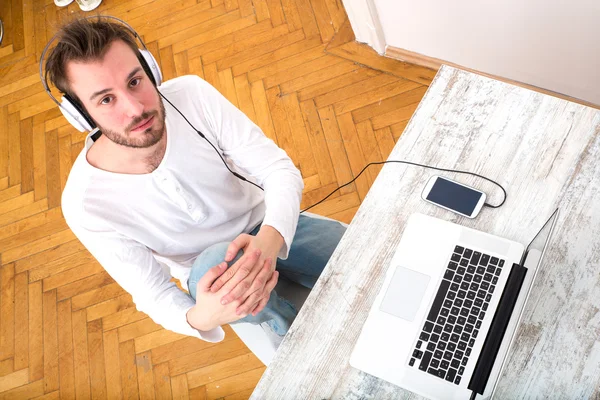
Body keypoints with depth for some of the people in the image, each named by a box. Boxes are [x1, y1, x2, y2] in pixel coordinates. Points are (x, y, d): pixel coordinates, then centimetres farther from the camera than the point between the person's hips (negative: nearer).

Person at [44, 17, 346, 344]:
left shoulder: (192, 94, -23)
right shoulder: (85, 204, -25)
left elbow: (281, 170, -20)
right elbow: (154, 296, -17)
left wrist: (270, 239, -43)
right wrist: (200, 318, -42)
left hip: (270, 227, 2)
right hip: (210, 275, -1)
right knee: (213, 262, -37)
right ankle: (286, 324, -6)